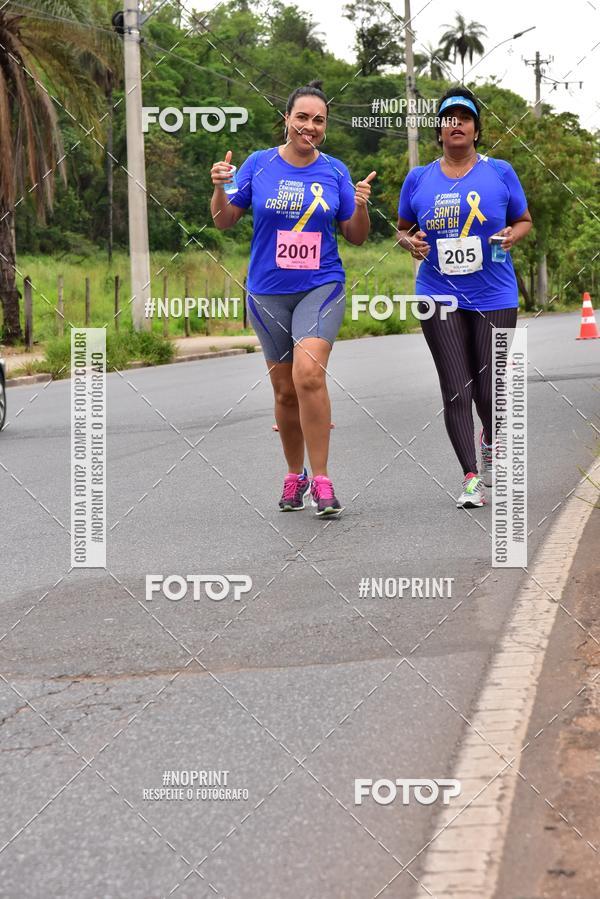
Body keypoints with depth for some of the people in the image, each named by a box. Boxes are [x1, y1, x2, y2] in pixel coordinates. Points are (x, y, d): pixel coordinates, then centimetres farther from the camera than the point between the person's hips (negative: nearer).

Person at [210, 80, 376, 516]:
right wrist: (220, 187, -12)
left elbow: (357, 237, 7)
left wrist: (361, 206, -12)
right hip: (268, 292, 2)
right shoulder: (259, 164, 1)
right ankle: (294, 476, 28)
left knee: (308, 373, -23)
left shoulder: (335, 171, 3)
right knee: (285, 390, 9)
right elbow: (224, 221, 6)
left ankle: (321, 480, -17)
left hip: (321, 287, -1)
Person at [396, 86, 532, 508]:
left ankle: (490, 443, 35)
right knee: (456, 392, -5)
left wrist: (512, 236, -11)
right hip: (440, 297, 1)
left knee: (489, 391, 1)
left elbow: (524, 221, 11)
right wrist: (410, 242, -5)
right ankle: (471, 478, 2)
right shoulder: (419, 179, 7)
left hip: (494, 298, -1)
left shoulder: (500, 172, 2)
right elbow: (403, 228, 18)